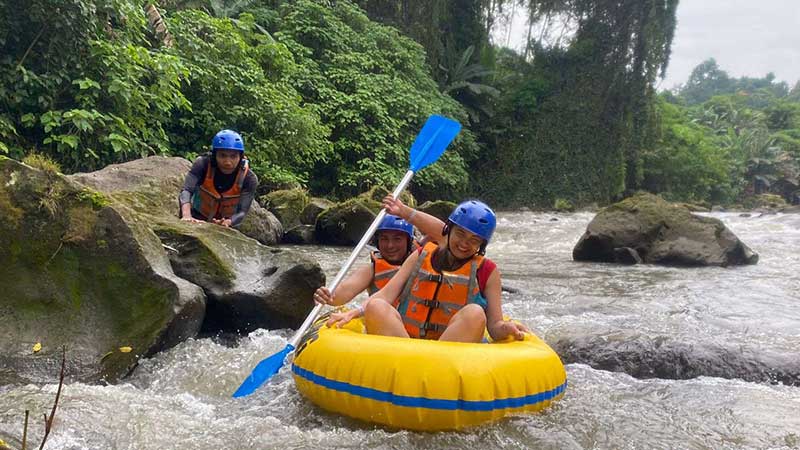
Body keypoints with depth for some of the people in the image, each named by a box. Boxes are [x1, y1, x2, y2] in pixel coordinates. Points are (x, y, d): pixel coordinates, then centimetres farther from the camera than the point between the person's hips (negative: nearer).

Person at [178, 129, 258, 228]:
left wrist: (227, 222, -48)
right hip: (197, 219, 0)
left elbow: (242, 211, -27)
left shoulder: (249, 179, -22)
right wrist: (187, 216, -53)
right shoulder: (203, 164, -22)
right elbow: (186, 191, -33)